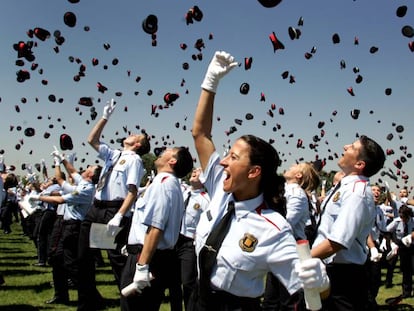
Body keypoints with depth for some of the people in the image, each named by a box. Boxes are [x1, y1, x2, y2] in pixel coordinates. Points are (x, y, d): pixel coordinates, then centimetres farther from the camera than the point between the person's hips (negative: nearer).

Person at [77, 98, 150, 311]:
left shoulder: (134, 159, -5)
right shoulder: (113, 155, 18)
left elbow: (133, 191, -15)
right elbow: (92, 140, 26)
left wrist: (119, 216, -25)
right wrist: (105, 117, 20)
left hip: (114, 209, -9)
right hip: (96, 207, 9)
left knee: (117, 257, -6)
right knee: (84, 255, 14)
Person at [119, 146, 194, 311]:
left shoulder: (163, 182, -14)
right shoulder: (171, 183, 18)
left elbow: (155, 228, -23)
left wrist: (142, 267, -26)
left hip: (148, 257, -10)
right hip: (161, 257, 10)